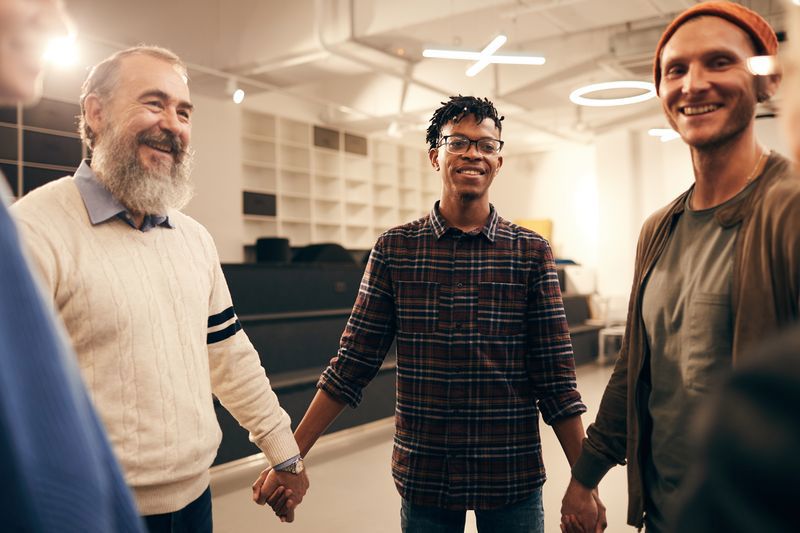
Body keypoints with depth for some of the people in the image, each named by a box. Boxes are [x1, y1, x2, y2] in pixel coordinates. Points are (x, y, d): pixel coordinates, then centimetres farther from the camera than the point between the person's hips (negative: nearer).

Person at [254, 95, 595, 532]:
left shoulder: (531, 252, -3)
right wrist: (292, 455, -4)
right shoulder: (394, 249, -2)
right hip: (422, 477, 1)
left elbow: (556, 380, -3)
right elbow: (352, 365, -1)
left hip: (513, 479, 0)